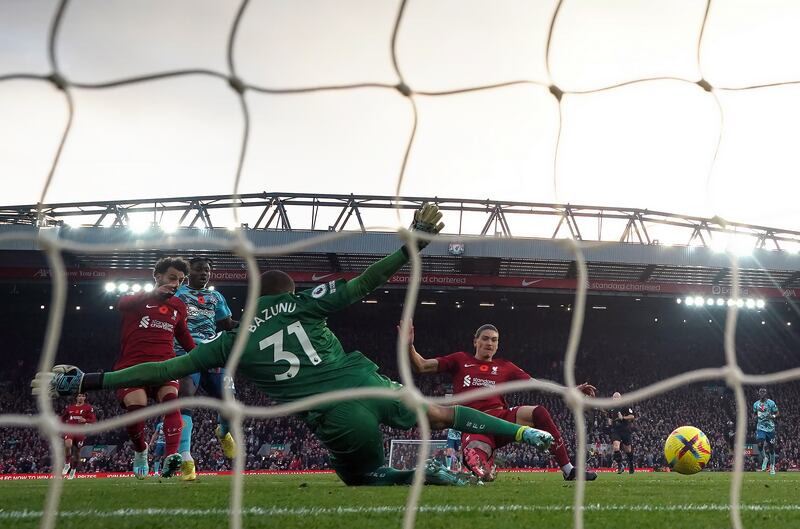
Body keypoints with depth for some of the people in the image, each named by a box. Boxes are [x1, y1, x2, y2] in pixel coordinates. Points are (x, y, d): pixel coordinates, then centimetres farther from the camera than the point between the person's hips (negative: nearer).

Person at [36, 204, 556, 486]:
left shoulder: (233, 339, 9)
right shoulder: (304, 303, 9)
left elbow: (167, 369, 8)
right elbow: (364, 283, 4)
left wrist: (86, 381, 12)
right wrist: (412, 246, 9)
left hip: (339, 419, -2)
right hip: (371, 385, 2)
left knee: (366, 476, 27)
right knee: (441, 413, 27)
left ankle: (426, 474, -1)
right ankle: (524, 433, 22)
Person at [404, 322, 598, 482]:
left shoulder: (505, 367, 20)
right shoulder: (460, 360, 16)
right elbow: (422, 366, 14)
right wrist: (409, 346, -4)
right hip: (473, 426, -3)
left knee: (539, 412, -27)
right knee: (478, 466, -37)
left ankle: (568, 470, -20)